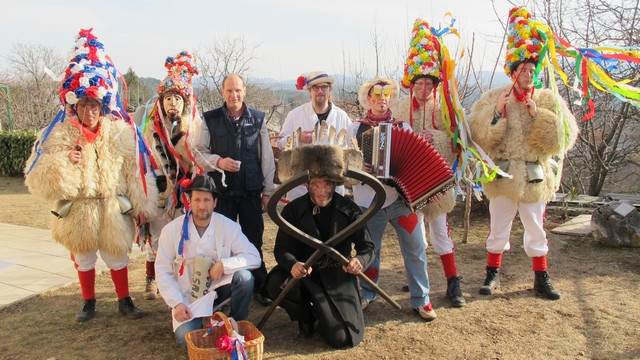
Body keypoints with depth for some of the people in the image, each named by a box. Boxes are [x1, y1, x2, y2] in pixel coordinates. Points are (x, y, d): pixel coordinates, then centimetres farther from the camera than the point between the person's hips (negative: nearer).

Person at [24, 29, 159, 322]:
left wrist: (142, 205, -1)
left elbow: (135, 171, -3)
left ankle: (124, 301, 31)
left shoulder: (121, 132, -6)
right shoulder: (59, 134, -7)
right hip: (77, 211, 1)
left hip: (114, 209, -1)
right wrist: (61, 163, -26)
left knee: (117, 254, 13)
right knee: (83, 257, 18)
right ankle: (88, 302, 38)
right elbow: (38, 180, -9)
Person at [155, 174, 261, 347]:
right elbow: (163, 271, -7)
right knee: (187, 338, -24)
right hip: (187, 295, -1)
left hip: (217, 287, 1)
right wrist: (176, 303, -17)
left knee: (244, 277, -28)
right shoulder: (172, 230, -10)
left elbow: (254, 257, -13)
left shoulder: (228, 226, -10)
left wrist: (224, 265, -26)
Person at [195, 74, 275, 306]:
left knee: (254, 240, 8)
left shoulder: (258, 119, 2)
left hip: (251, 190, 1)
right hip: (222, 190, 0)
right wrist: (218, 161, -15)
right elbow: (199, 152, 4)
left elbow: (266, 156, 4)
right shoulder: (210, 119, 0)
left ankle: (259, 286, 23)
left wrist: (268, 190, 4)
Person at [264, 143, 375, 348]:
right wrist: (292, 265, -37)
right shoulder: (293, 210, -5)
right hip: (303, 273, 1)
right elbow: (282, 248, -11)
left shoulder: (349, 210, -5)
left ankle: (321, 311, 24)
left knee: (342, 338, -14)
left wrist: (360, 260, -32)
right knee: (275, 283, -32)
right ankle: (305, 315, 3)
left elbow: (367, 246, -5)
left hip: (337, 277, 0)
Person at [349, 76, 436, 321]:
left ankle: (421, 299, 15)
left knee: (416, 247, -1)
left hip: (400, 198, 1)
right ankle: (367, 294, 32)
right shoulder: (357, 128, 6)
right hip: (368, 201, 0)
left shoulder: (403, 128, 9)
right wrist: (359, 166, -16)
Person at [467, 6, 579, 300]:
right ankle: (493, 274, 26)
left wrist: (538, 115, -17)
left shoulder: (547, 100, 1)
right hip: (503, 175, -1)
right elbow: (479, 136, -9)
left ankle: (541, 279, 26)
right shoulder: (495, 98, -2)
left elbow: (562, 139, -8)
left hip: (534, 177, 1)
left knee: (536, 230, 11)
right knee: (498, 229, 10)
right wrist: (497, 112, -20)